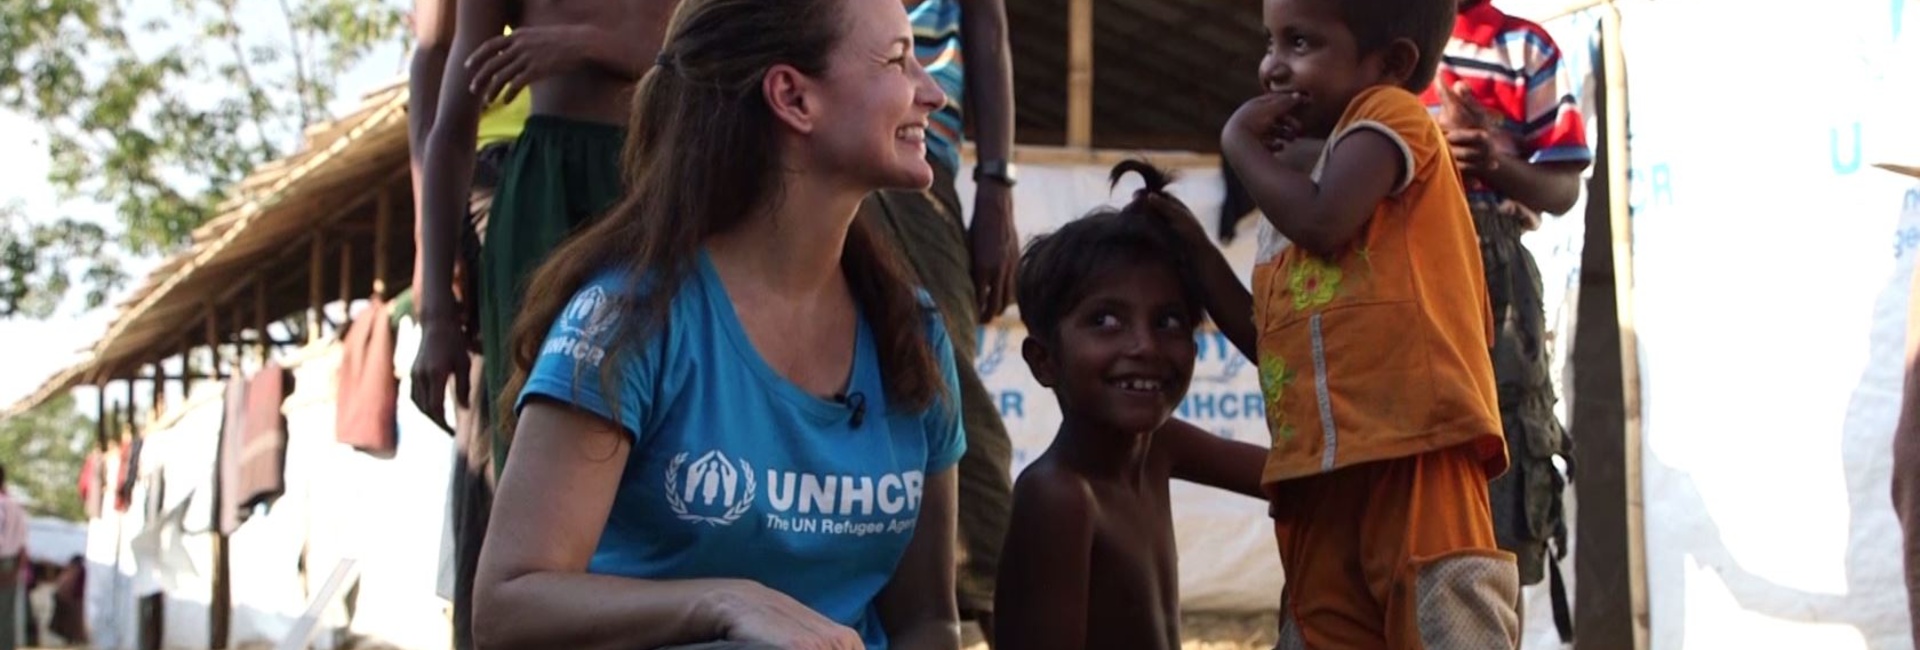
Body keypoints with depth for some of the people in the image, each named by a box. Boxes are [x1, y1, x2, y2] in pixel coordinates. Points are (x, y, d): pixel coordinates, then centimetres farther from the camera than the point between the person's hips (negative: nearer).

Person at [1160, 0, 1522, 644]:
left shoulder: (1389, 113, 4)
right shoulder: (1313, 183, 28)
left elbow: (1323, 222, -15)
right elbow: (1271, 339, 26)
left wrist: (1240, 143, 1)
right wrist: (1192, 245, 19)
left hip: (1410, 443, -9)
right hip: (1324, 468, 9)